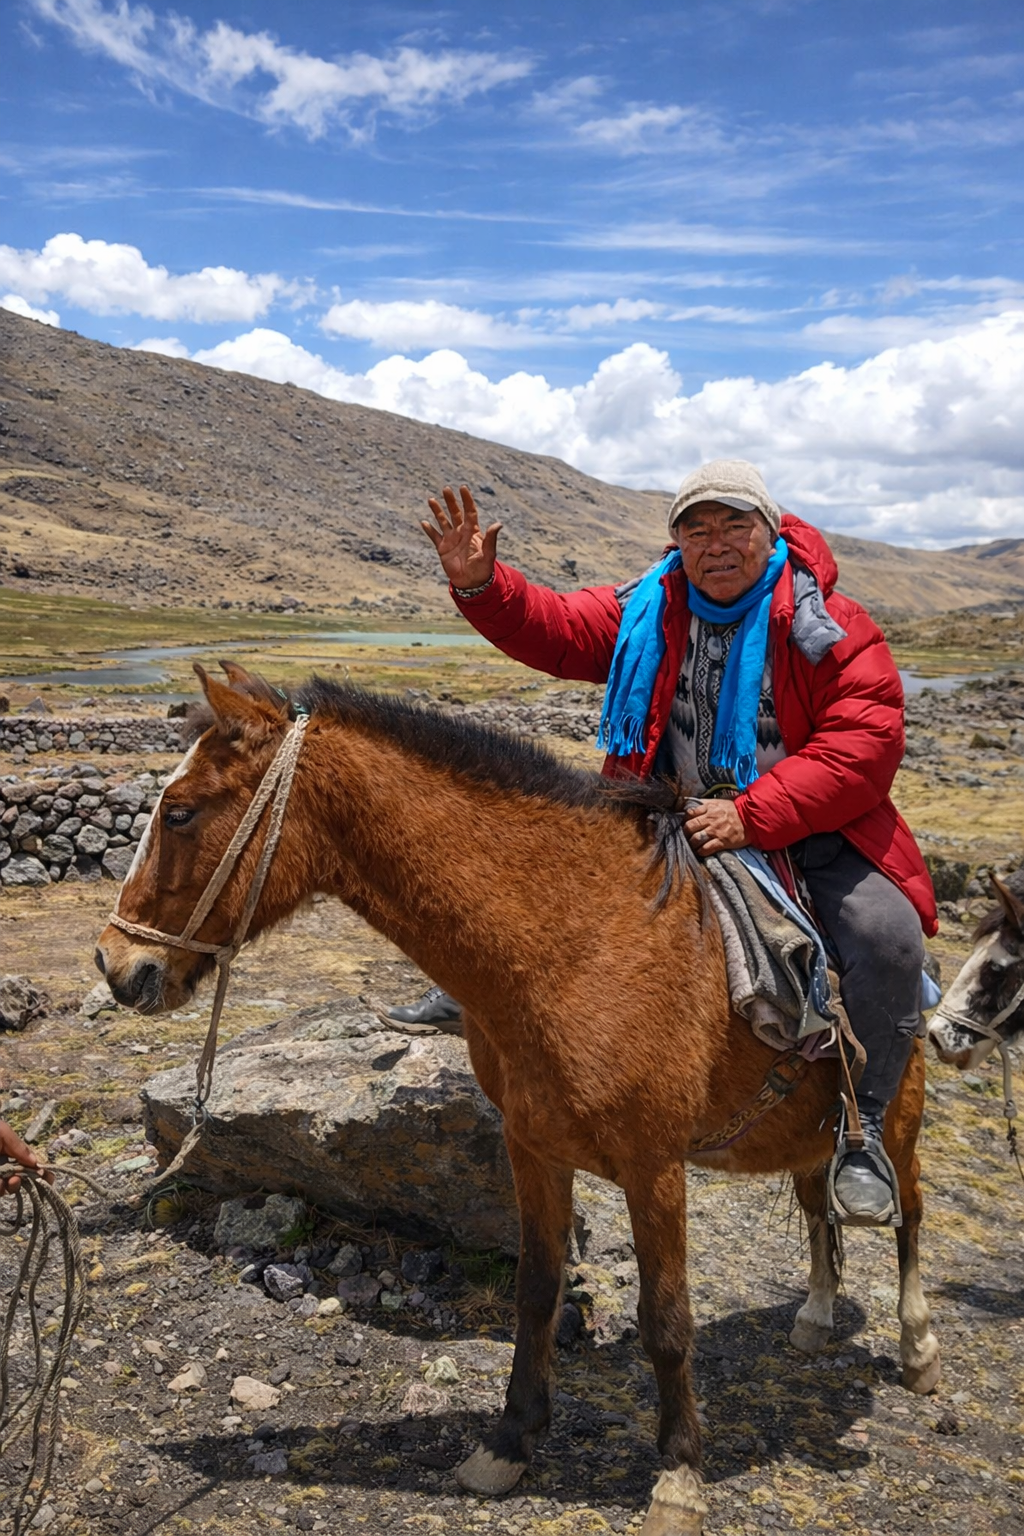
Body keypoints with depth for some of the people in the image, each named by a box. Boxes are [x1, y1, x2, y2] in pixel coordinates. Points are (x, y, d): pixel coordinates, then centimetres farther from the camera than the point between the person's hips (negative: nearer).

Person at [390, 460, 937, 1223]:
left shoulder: (835, 628, -12)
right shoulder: (646, 611, 2)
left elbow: (863, 747, -20)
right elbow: (553, 629, 0)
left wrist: (753, 816, -30)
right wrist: (480, 585, -19)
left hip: (807, 828, -3)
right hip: (673, 816, 4)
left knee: (887, 936, -26)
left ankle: (861, 1129, -7)